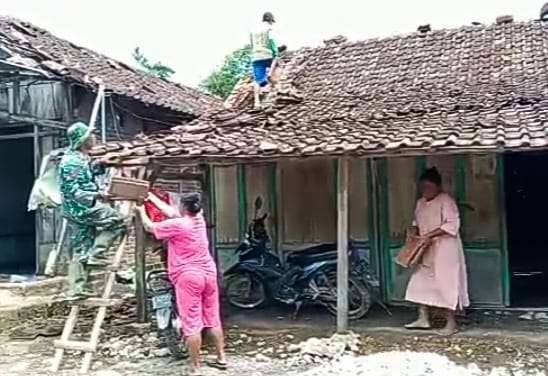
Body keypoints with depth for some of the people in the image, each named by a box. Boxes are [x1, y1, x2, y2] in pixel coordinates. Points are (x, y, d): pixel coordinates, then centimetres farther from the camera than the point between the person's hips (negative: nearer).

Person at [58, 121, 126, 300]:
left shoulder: (81, 158, 13)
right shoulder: (72, 161, -17)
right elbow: (73, 191, -22)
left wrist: (99, 165, 18)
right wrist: (96, 195, -31)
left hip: (81, 209, 10)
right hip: (81, 208, -10)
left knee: (81, 251, 10)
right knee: (117, 220, -9)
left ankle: (77, 290, 14)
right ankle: (95, 255, -7)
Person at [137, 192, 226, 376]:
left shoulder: (177, 225, -14)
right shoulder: (199, 220, 7)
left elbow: (150, 227, 1)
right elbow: (171, 212, 18)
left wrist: (142, 211, 20)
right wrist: (151, 197, 24)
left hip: (188, 277, -7)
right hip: (208, 273, 7)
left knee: (191, 323, -3)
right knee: (212, 319, 15)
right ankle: (221, 358, 22)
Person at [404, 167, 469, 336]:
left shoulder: (446, 200, -12)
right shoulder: (421, 202, 11)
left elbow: (452, 224, -20)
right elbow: (417, 222, 24)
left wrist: (430, 234, -23)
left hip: (445, 250, -8)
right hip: (426, 251, 8)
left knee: (446, 285, -3)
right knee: (421, 282, 6)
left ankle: (451, 323, 7)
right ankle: (423, 319, 15)